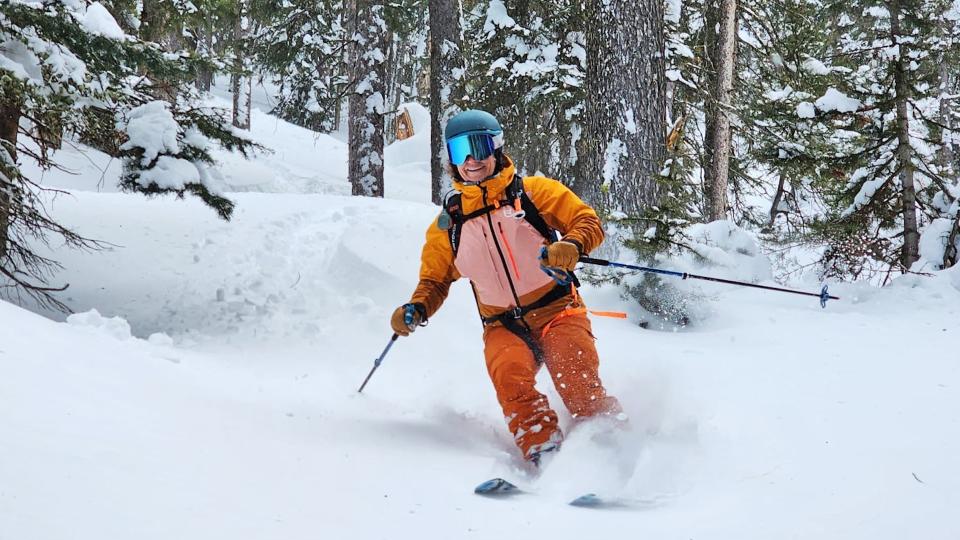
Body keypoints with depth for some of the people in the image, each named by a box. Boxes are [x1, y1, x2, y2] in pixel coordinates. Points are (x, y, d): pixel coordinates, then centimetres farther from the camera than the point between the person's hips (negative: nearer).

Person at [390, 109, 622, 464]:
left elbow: (588, 222, 0)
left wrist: (570, 247, -23)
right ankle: (542, 454, -34)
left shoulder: (532, 193, 5)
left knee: (580, 388, -26)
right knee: (509, 374, -30)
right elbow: (434, 280, 22)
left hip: (557, 311, -2)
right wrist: (417, 309, 0)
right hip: (503, 327, 2)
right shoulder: (448, 224, 13)